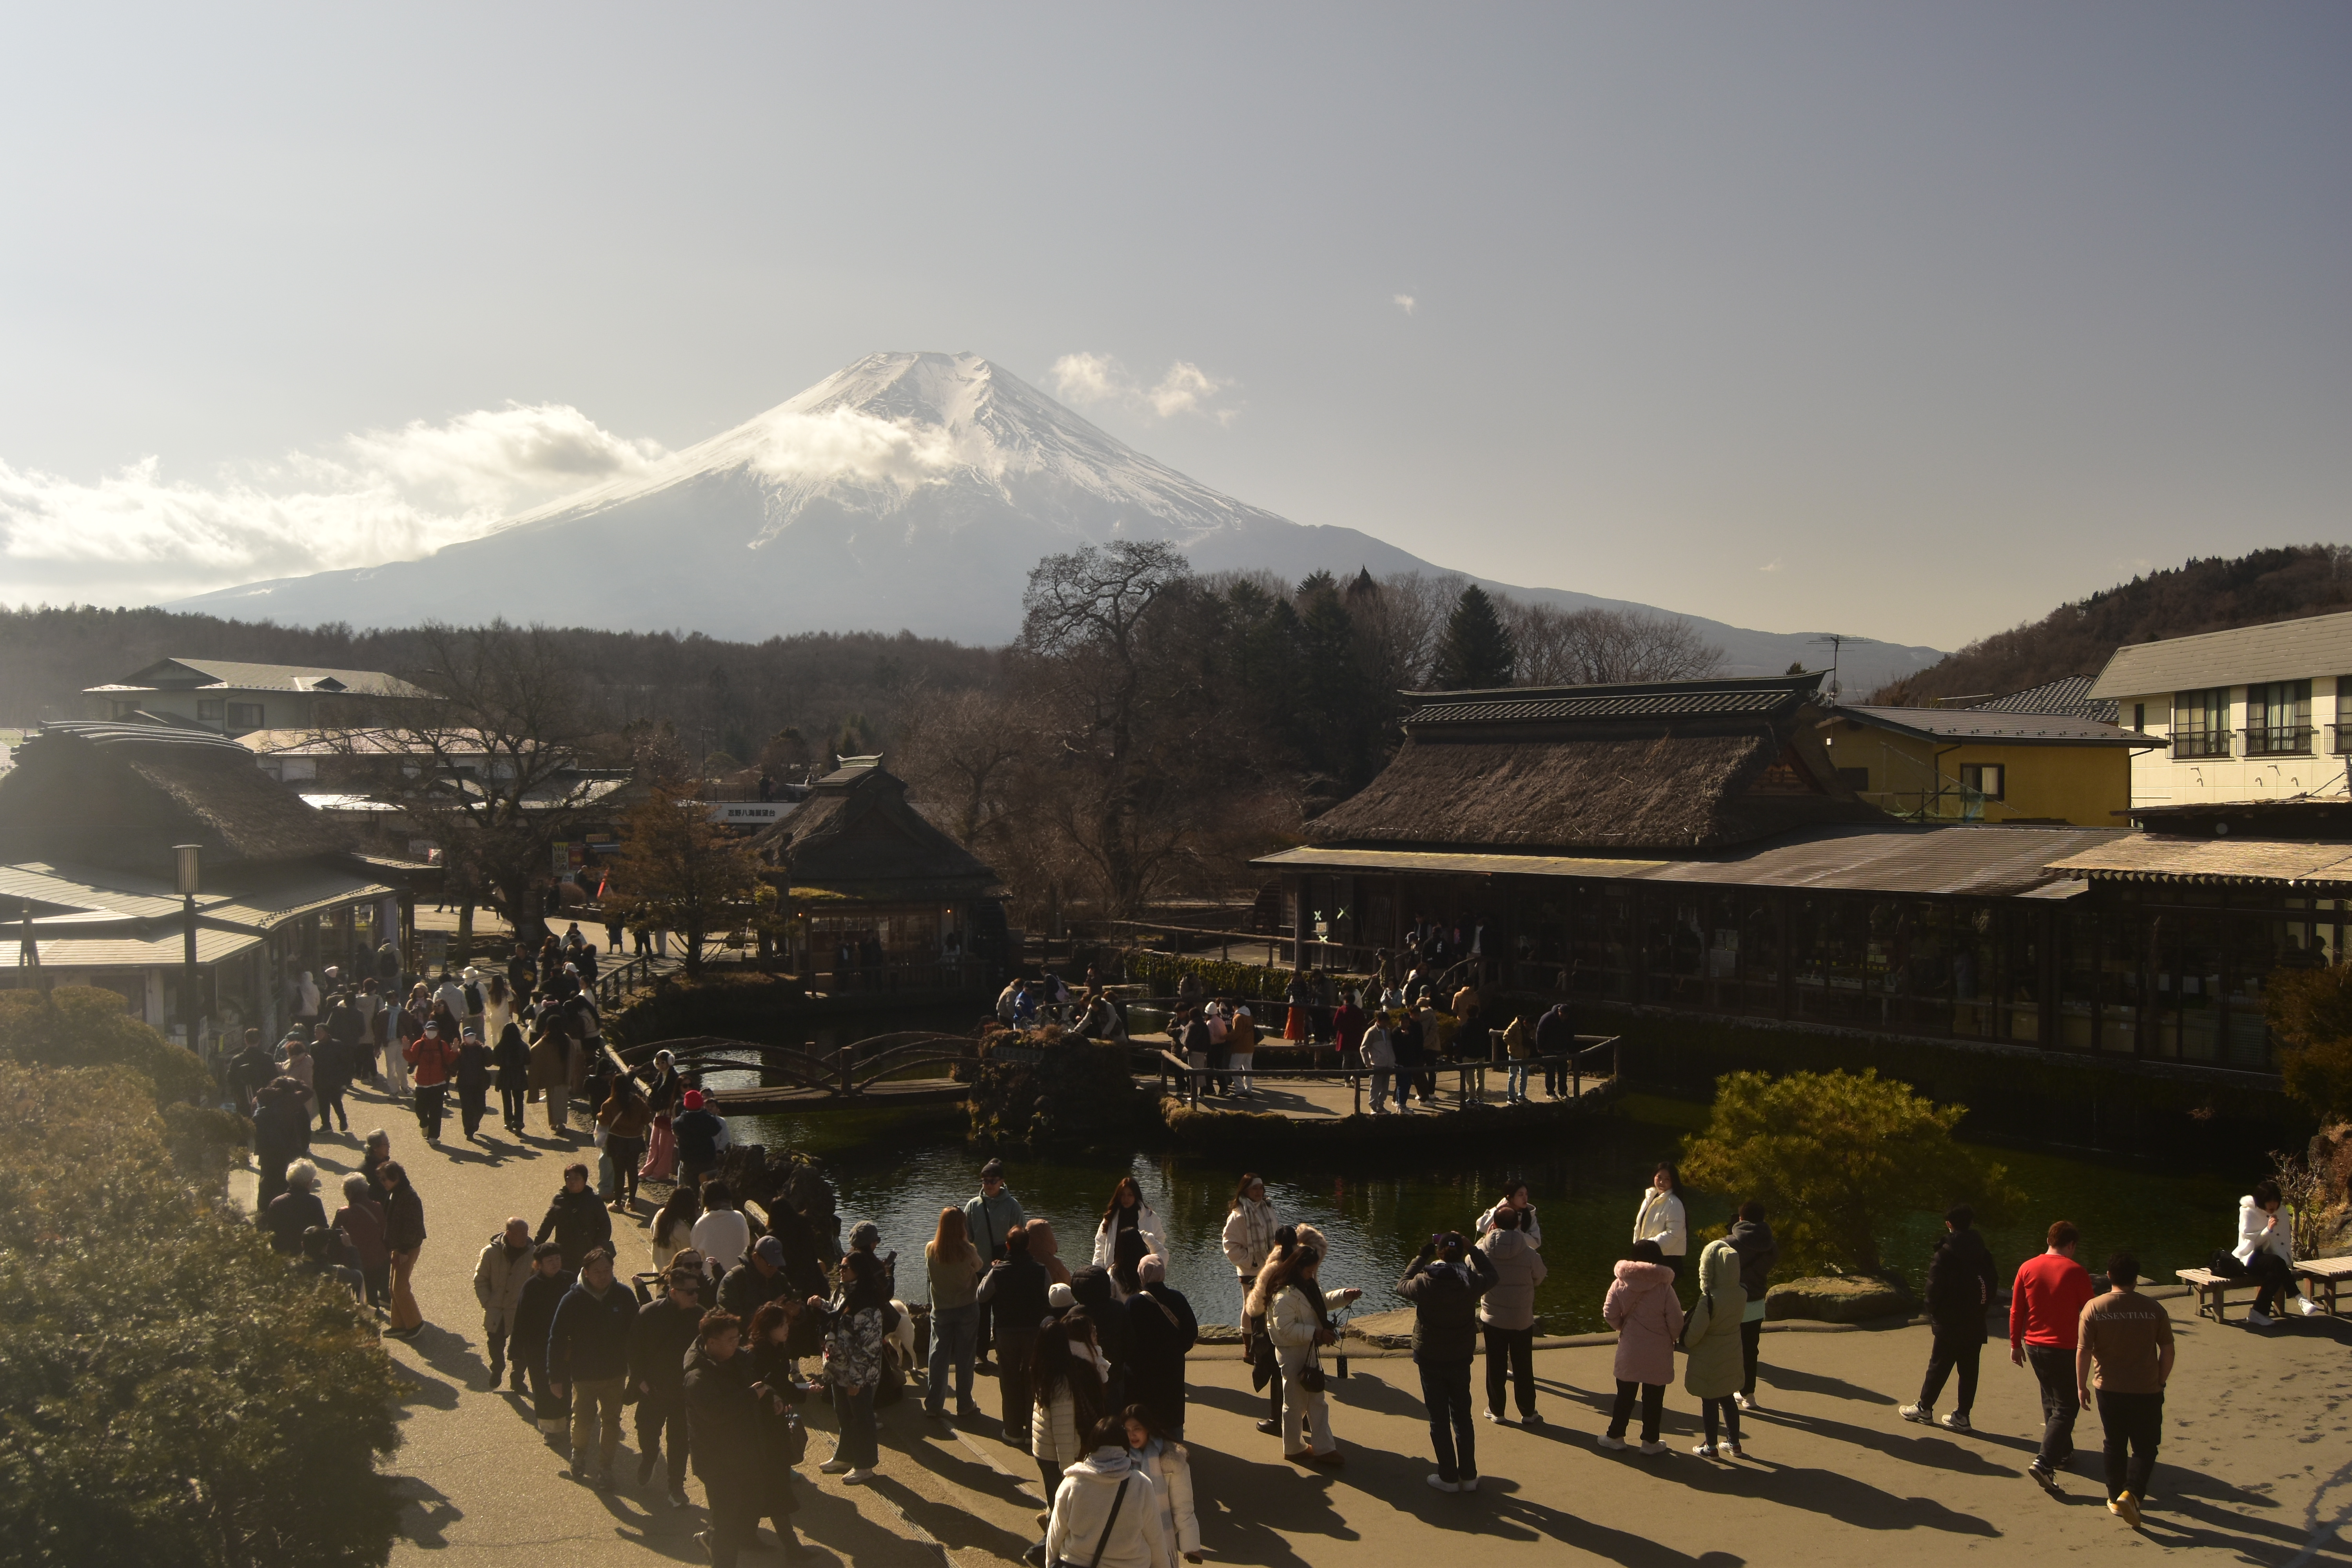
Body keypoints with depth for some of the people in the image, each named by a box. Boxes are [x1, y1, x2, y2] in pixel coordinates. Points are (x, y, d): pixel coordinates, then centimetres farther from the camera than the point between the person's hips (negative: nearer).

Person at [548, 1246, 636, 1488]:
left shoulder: (624, 1297, -12)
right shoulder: (573, 1300, -17)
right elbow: (557, 1339, -10)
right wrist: (555, 1377, -9)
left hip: (616, 1374, 1)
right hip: (583, 1375, -1)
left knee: (611, 1421, 11)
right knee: (582, 1421, 11)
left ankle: (605, 1468, 27)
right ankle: (579, 1455, 41)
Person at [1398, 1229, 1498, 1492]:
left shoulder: (1425, 1283, -20)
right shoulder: (1470, 1282, -14)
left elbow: (1403, 1286, 2)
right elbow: (1490, 1274, 9)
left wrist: (1421, 1256, 6)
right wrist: (1470, 1249, 10)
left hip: (1430, 1361, -2)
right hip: (1461, 1359, 2)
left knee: (1439, 1419, 9)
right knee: (1463, 1417, 17)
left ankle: (1448, 1477, 15)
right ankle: (1469, 1476, 22)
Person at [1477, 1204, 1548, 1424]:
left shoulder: (1483, 1249, -14)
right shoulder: (1530, 1254, -16)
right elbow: (1539, 1279, 0)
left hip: (1492, 1319, 1)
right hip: (1522, 1320, -1)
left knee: (1496, 1367, 14)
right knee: (1523, 1368, 11)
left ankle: (1496, 1410, 23)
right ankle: (1528, 1413, 20)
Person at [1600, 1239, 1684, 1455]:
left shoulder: (1619, 1284, -7)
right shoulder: (1664, 1287, -13)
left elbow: (1609, 1314, -5)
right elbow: (1676, 1321, -10)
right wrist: (1673, 1339, 10)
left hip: (1629, 1351, 2)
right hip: (1658, 1354, -2)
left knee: (1625, 1395, 16)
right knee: (1653, 1397, 11)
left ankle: (1615, 1436, 23)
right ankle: (1650, 1441, 19)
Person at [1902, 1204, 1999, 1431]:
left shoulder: (1945, 1253, -13)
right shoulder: (1984, 1253, 4)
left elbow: (1935, 1287, -14)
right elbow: (1993, 1285, 8)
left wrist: (1934, 1315, -1)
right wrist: (1980, 1307, 14)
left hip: (1950, 1322, -5)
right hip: (1975, 1323, 5)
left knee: (1939, 1366, 4)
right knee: (1969, 1369, 8)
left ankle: (1924, 1408, 14)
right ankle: (1962, 1415, 10)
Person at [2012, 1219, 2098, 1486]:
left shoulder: (2027, 1268, -1)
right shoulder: (2076, 1272, -12)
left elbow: (2016, 1311, 3)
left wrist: (2016, 1344, 14)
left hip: (2034, 1345, 5)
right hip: (2065, 1348, -5)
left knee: (2051, 1400, 23)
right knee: (2065, 1408, -1)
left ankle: (2063, 1451, 33)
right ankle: (2044, 1462, -13)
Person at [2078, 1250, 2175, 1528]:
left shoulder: (2094, 1308, -8)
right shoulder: (2154, 1309, -7)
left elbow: (2083, 1351, -7)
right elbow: (2168, 1351, -2)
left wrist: (2082, 1386, 4)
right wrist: (2161, 1381, 12)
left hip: (2109, 1389, 1)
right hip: (2147, 1390, -1)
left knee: (2115, 1445, 17)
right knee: (2144, 1448, 9)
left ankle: (2115, 1498, 25)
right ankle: (2132, 1494, -10)